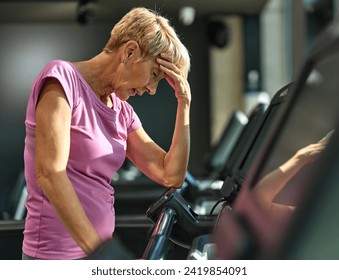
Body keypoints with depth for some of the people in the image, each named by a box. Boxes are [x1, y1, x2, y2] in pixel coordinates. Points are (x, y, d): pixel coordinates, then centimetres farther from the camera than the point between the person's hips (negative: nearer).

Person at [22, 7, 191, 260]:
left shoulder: (122, 112, 10)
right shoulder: (62, 77, -10)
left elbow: (171, 176, 7)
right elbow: (49, 173, -21)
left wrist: (184, 104, 0)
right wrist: (98, 249, -26)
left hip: (99, 249, 7)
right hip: (58, 254, -7)